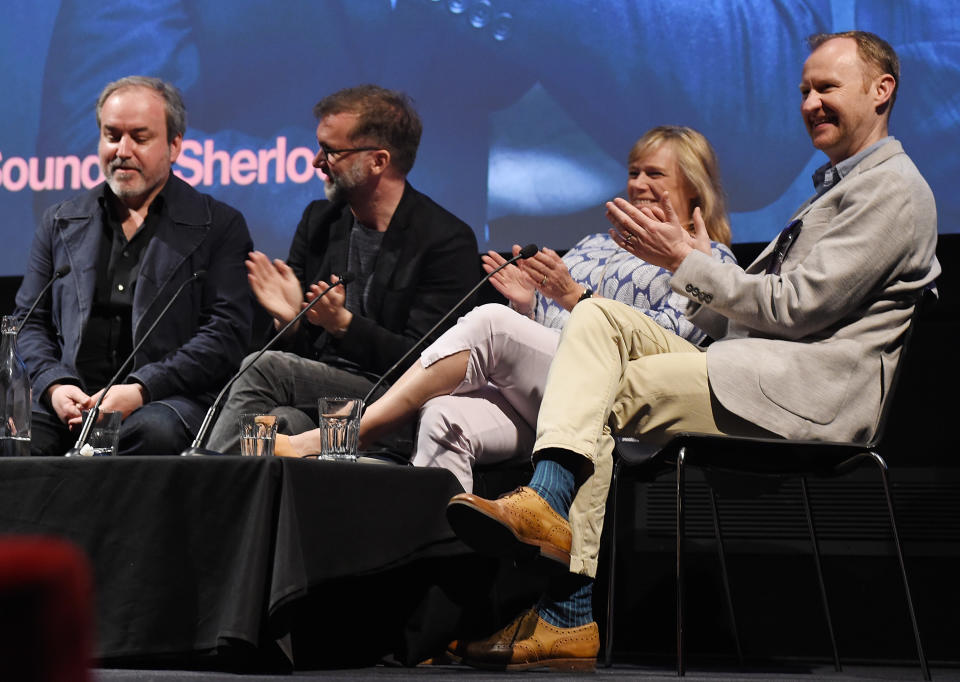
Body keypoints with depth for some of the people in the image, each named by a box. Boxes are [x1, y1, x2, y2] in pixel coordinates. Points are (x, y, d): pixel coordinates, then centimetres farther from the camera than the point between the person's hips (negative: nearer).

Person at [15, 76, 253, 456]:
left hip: (168, 400, -2)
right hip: (71, 400, 2)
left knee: (155, 429, -39)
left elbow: (227, 334, -1)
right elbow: (29, 323, 18)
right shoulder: (61, 223, 21)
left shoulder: (221, 227, 9)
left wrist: (140, 390, -14)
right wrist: (54, 385, -5)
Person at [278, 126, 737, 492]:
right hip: (528, 393, 6)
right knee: (444, 418, -29)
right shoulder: (595, 244, 34)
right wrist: (527, 305, 5)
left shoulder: (711, 260, 14)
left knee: (491, 322, -29)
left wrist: (575, 298, -9)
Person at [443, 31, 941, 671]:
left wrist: (686, 261, -9)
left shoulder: (894, 191, -5)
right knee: (598, 316, -7)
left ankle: (571, 614, -21)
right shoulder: (838, 186, 29)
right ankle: (549, 494, -24)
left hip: (815, 390, -9)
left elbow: (798, 306, -14)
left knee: (611, 394, -16)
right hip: (755, 367, 9)